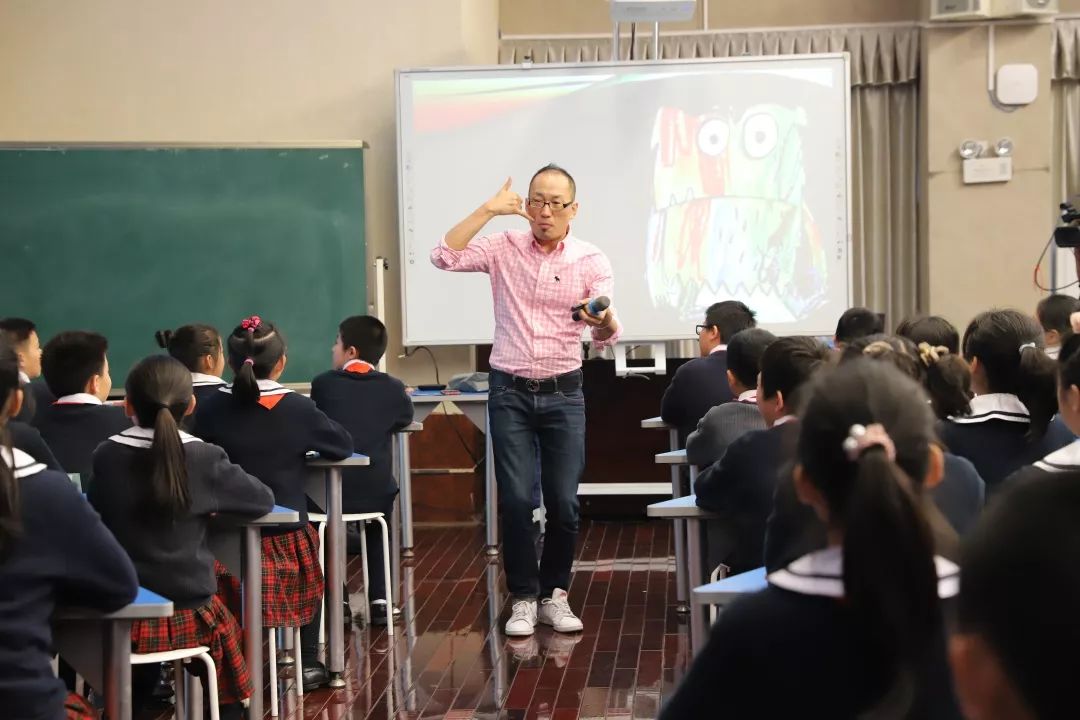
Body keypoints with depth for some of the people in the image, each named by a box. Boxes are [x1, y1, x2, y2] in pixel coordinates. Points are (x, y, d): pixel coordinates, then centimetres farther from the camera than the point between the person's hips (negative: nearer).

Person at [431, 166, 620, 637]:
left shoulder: (591, 261, -2)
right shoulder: (504, 248, 1)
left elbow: (606, 338, -12)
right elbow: (444, 258, -14)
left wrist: (604, 320, -37)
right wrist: (488, 210, -15)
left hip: (563, 392, 0)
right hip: (509, 391, 0)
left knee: (564, 503, 0)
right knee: (516, 500, -3)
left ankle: (555, 594, 17)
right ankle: (523, 598, 9)